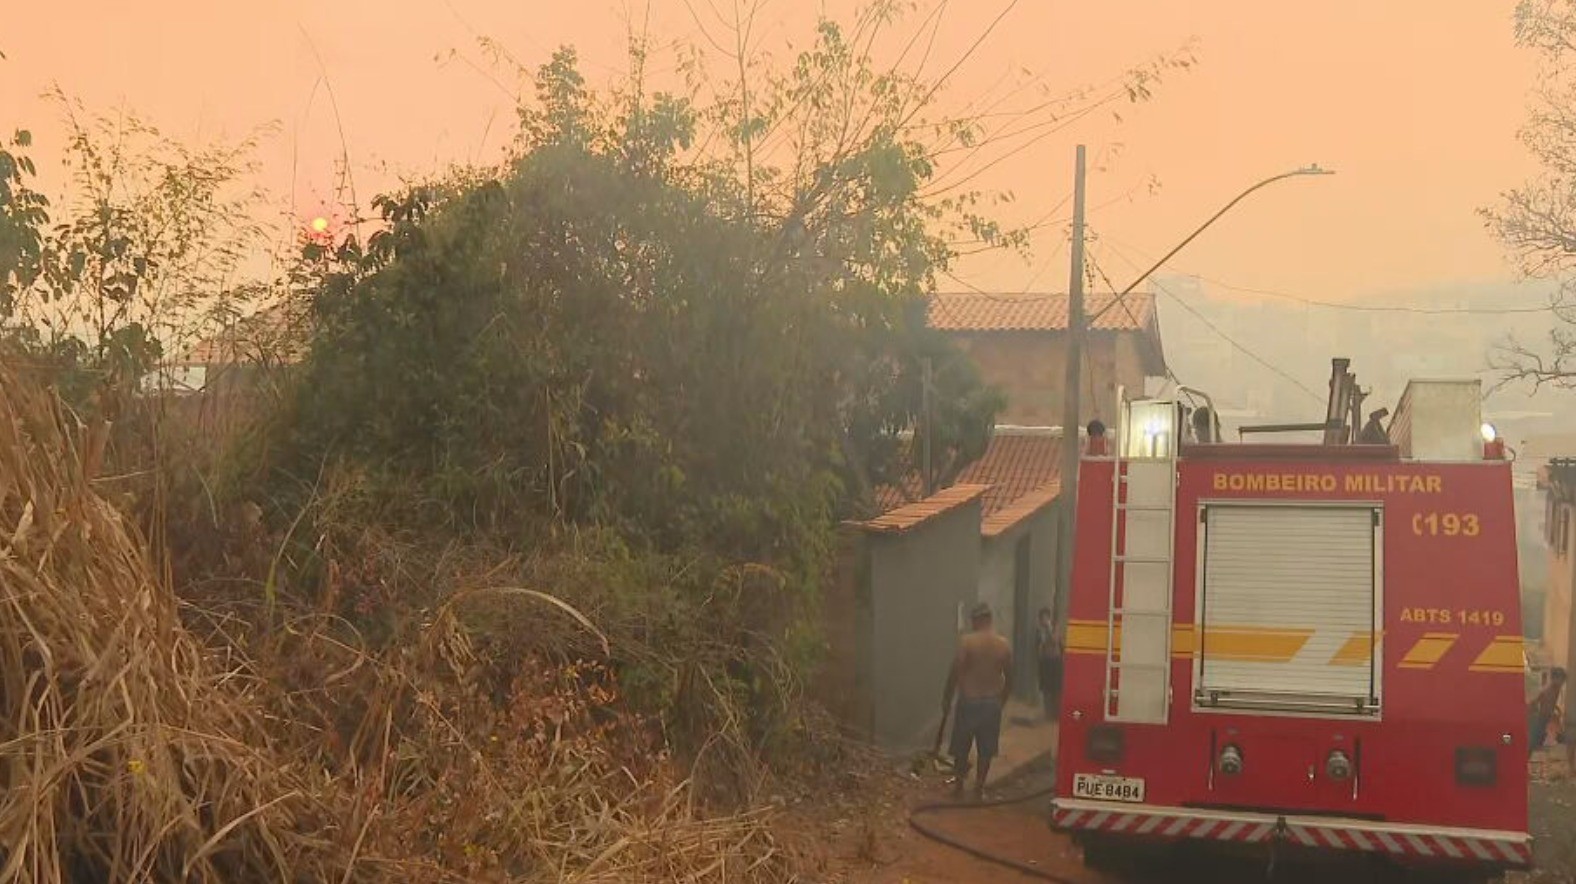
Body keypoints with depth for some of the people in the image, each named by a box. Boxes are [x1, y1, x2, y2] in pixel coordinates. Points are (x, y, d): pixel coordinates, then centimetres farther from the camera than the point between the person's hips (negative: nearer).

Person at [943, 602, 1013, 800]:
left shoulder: (967, 641, -13)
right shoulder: (1004, 645, -2)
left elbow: (955, 672, -13)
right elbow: (1009, 679, 5)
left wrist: (947, 698, -3)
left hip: (968, 701, -3)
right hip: (992, 702, 3)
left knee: (961, 747, 12)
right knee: (986, 750, 11)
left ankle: (959, 785, 19)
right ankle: (979, 789, 15)